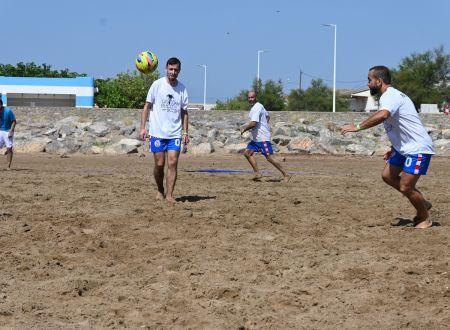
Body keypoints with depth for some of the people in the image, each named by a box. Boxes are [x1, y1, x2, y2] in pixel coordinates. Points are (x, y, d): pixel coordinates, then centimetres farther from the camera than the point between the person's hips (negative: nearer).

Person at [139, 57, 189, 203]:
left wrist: (185, 132, 6)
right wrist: (142, 127, -7)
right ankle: (160, 191, 23)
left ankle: (169, 195, -5)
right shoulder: (157, 84, -2)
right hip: (157, 132, -2)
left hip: (175, 133, 2)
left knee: (173, 163, -8)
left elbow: (184, 112, 12)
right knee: (159, 164, 2)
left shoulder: (182, 88, 6)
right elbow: (147, 106, 1)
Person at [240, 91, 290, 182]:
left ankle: (286, 175, -4)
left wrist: (244, 129, -10)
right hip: (256, 137, 11)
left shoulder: (256, 108, -17)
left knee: (269, 157, -10)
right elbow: (267, 116, 28)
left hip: (262, 137, -11)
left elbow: (253, 123, -25)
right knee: (247, 153, 6)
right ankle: (258, 173, 5)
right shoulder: (259, 106, 14)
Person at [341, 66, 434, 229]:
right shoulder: (390, 96, 14)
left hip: (418, 148, -11)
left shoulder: (391, 96, -19)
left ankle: (425, 218, 12)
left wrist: (358, 127, -39)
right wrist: (394, 148, 24)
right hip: (404, 147, 11)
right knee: (388, 176, 11)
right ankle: (423, 203, 21)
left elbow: (382, 115, -42)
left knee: (405, 187, -9)